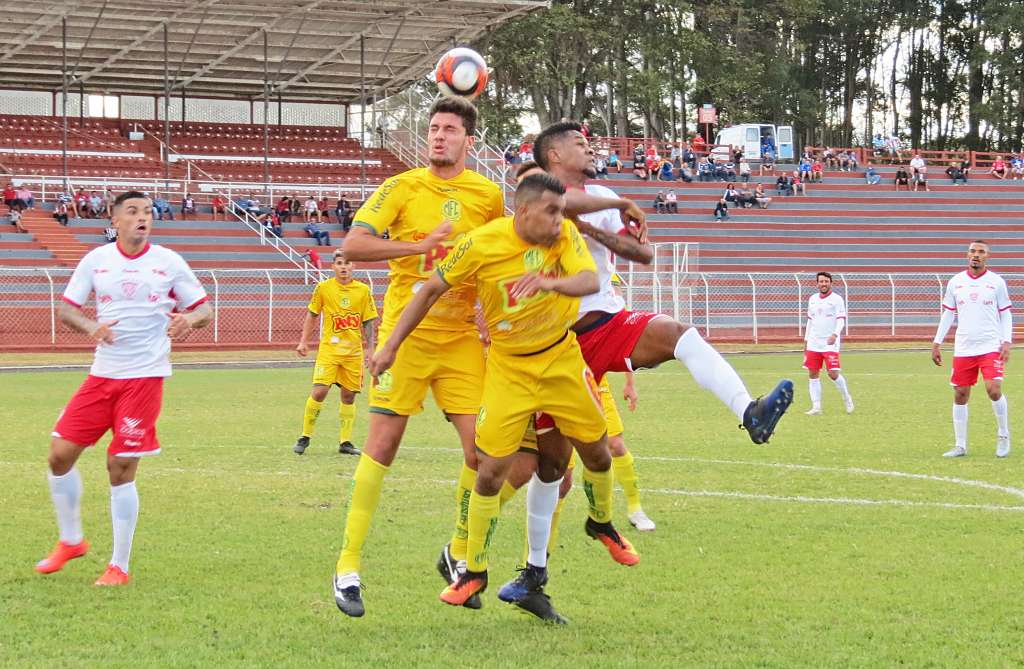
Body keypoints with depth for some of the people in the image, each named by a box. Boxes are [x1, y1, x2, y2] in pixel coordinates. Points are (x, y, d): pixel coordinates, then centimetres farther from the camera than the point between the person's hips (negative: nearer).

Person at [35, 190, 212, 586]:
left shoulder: (168, 262, 0)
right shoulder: (96, 260, 5)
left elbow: (203, 309, 5)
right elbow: (66, 309, 7)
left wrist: (188, 319, -19)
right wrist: (90, 327, -15)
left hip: (145, 376, -3)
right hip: (102, 374, 3)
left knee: (121, 468, -6)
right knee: (60, 455, -1)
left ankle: (119, 566, 5)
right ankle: (70, 540, 22)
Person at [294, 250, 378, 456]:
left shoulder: (363, 290, 0)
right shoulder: (323, 288, -2)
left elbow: (368, 323, 5)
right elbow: (312, 315, 9)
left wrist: (369, 349, 0)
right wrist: (303, 342, 4)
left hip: (354, 352, 2)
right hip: (329, 349, -2)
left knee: (349, 395, 5)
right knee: (319, 391, -13)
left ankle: (345, 441, 16)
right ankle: (305, 437, 1)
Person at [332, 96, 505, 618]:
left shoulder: (488, 195, 6)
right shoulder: (402, 188, -3)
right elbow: (352, 245, -12)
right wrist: (421, 245, -19)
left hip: (463, 336, 3)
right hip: (407, 330, -3)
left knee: (482, 445, -3)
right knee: (383, 442, -5)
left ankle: (459, 554, 19)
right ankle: (348, 565, 3)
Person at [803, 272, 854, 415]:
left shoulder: (836, 299, -4)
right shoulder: (813, 299, 13)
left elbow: (841, 320, -12)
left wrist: (835, 335, -27)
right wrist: (806, 340, 20)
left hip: (830, 343, -6)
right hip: (813, 343, 6)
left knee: (833, 374, -12)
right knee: (813, 374, 1)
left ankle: (847, 399, 11)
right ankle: (816, 407, 5)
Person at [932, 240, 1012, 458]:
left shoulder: (996, 282, 1)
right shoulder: (955, 282, 7)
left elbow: (1006, 315, 4)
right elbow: (947, 315, 13)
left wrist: (1006, 342, -8)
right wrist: (936, 343, 8)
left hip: (991, 347, -3)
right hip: (963, 348, 3)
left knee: (994, 389, -17)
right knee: (960, 395, 3)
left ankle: (1003, 436, 3)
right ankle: (960, 445, 13)